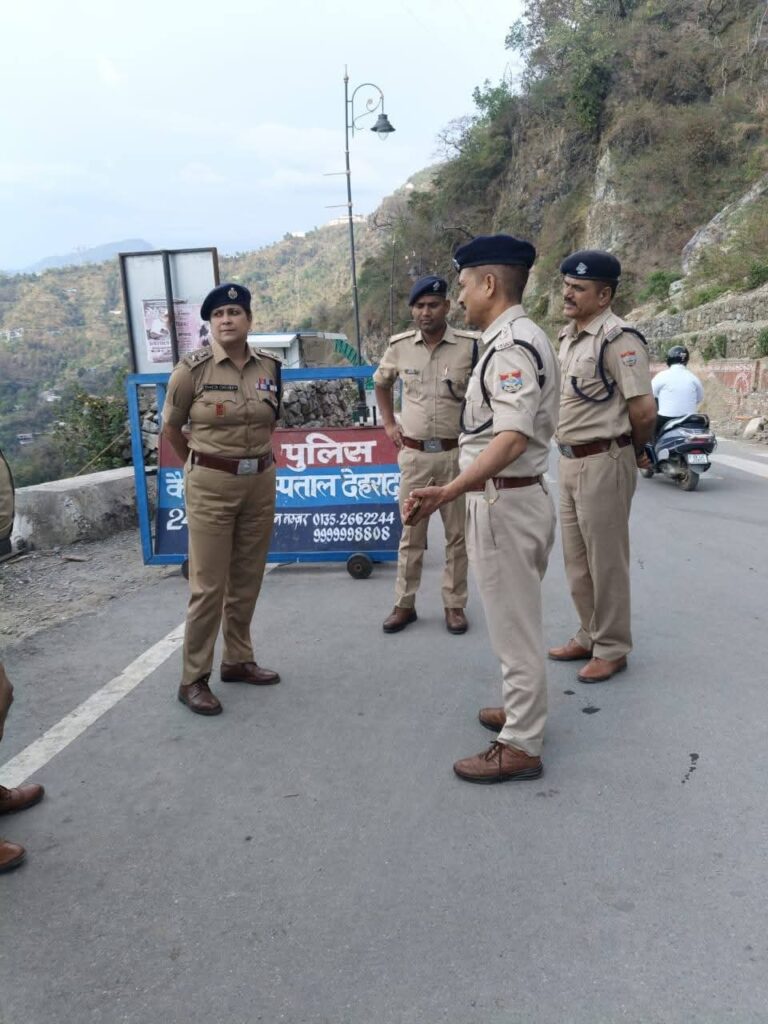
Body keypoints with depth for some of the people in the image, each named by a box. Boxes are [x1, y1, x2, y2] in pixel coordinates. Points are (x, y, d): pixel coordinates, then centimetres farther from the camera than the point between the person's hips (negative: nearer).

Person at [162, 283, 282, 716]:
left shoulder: (270, 366, 2)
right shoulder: (193, 368, -9)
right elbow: (171, 428, 4)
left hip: (261, 481, 4)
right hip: (211, 485, -4)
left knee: (247, 580, 13)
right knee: (209, 585, -2)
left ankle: (238, 660, 29)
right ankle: (194, 679, 10)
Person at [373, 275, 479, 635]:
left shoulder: (470, 345, -8)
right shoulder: (399, 346, 2)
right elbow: (381, 382, 21)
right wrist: (389, 423, 13)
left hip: (455, 453, -2)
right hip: (413, 454, 2)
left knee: (457, 533, 8)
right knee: (411, 533, 10)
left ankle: (455, 604, 21)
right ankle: (404, 604, 22)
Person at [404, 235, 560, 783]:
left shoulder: (511, 345, -18)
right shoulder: (525, 338, 14)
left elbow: (511, 439, -30)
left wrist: (448, 492, -38)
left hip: (504, 501, -11)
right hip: (516, 495, 11)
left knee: (514, 623, 0)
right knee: (518, 619, 22)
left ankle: (521, 745, 14)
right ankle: (523, 709, 39)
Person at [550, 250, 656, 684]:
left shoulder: (619, 338, -16)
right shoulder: (568, 336, 12)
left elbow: (644, 409, -20)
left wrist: (637, 452, -3)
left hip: (604, 464, -9)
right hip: (570, 461, 9)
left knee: (606, 561, 2)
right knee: (577, 560, 17)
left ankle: (612, 648, 17)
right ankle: (590, 637, 32)